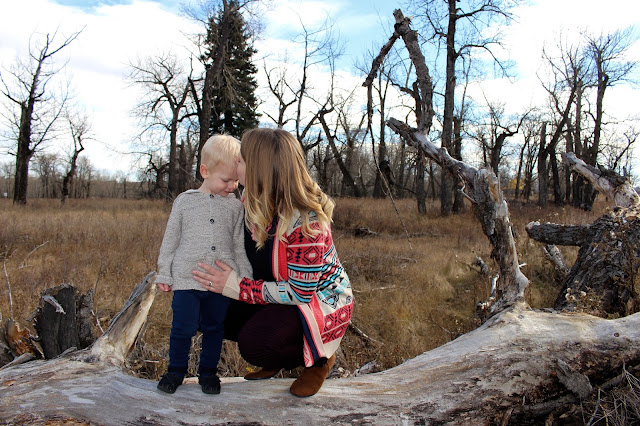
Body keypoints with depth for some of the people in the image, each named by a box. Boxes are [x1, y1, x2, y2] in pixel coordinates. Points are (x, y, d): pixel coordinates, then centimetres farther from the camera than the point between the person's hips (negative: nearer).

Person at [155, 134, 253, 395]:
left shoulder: (235, 206, 4)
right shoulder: (185, 201, 2)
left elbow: (240, 245, 9)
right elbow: (170, 239, 8)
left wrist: (246, 278, 6)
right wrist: (164, 274, 7)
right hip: (187, 279, -1)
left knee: (215, 329, 12)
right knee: (182, 328, 2)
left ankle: (208, 371, 30)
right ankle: (176, 369, 25)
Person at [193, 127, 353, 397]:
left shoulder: (305, 222, -32)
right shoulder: (253, 203, -7)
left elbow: (299, 293, -28)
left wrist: (236, 287, -26)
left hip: (320, 302, -8)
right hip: (279, 294, 8)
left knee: (254, 344, -29)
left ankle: (320, 358, 1)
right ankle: (275, 359, 17)